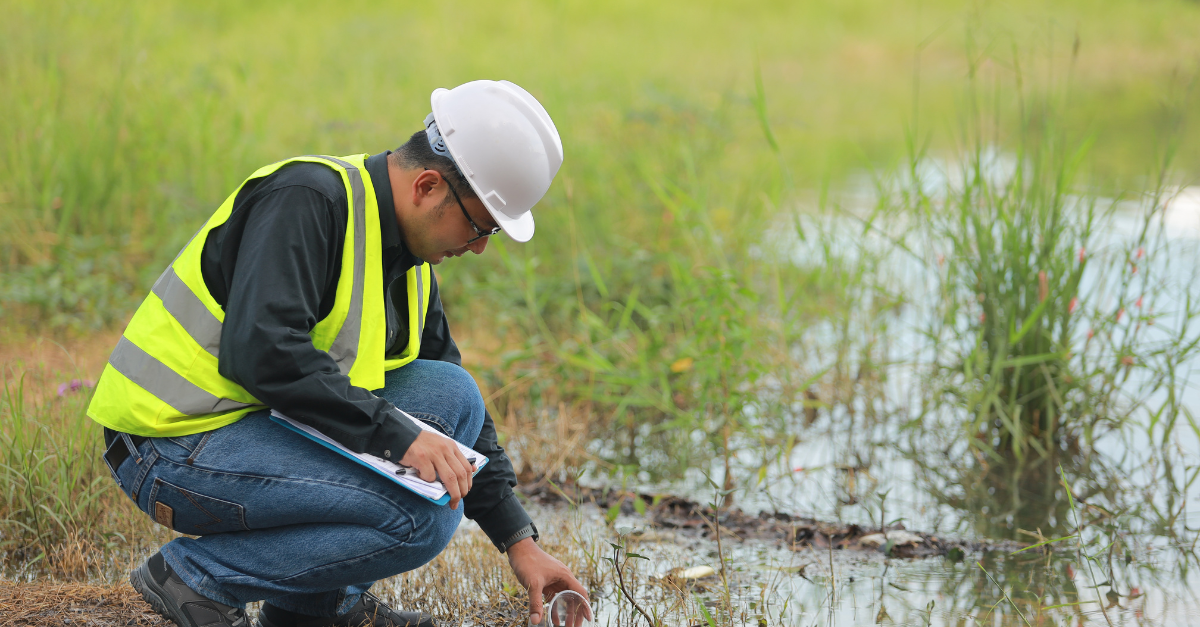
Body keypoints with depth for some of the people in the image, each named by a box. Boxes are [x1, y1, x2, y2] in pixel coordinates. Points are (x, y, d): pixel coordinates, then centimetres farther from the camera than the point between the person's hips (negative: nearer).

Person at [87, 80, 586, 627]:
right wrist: (395, 434, -27)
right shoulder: (306, 199, -18)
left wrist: (519, 541, 12)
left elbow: (454, 405, 18)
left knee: (452, 395, 4)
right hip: (174, 447, -9)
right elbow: (261, 351, -30)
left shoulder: (410, 265, 10)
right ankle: (196, 574, -8)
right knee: (423, 514, -20)